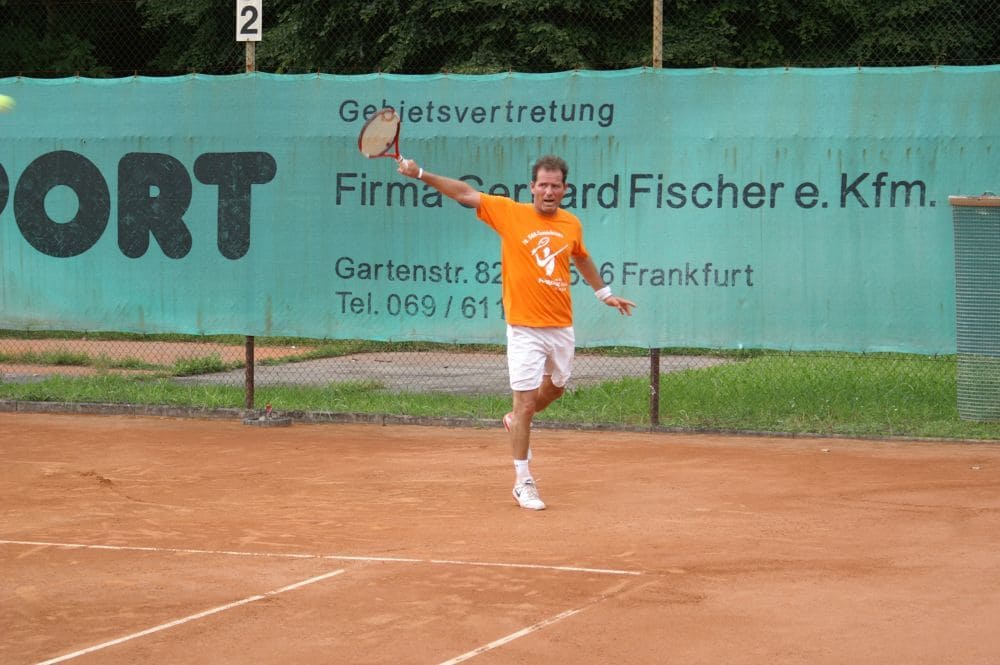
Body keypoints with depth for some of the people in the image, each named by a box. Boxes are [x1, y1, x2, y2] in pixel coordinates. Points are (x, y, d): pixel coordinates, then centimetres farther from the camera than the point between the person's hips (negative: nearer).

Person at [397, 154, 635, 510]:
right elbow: (465, 193, -8)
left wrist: (604, 293, 36)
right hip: (525, 329, -5)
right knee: (526, 400, -5)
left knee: (555, 389, 22)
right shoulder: (510, 213, -7)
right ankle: (523, 482, 4)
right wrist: (420, 174, -17)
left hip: (562, 327, 5)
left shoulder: (572, 224, 5)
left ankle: (516, 422, 52)